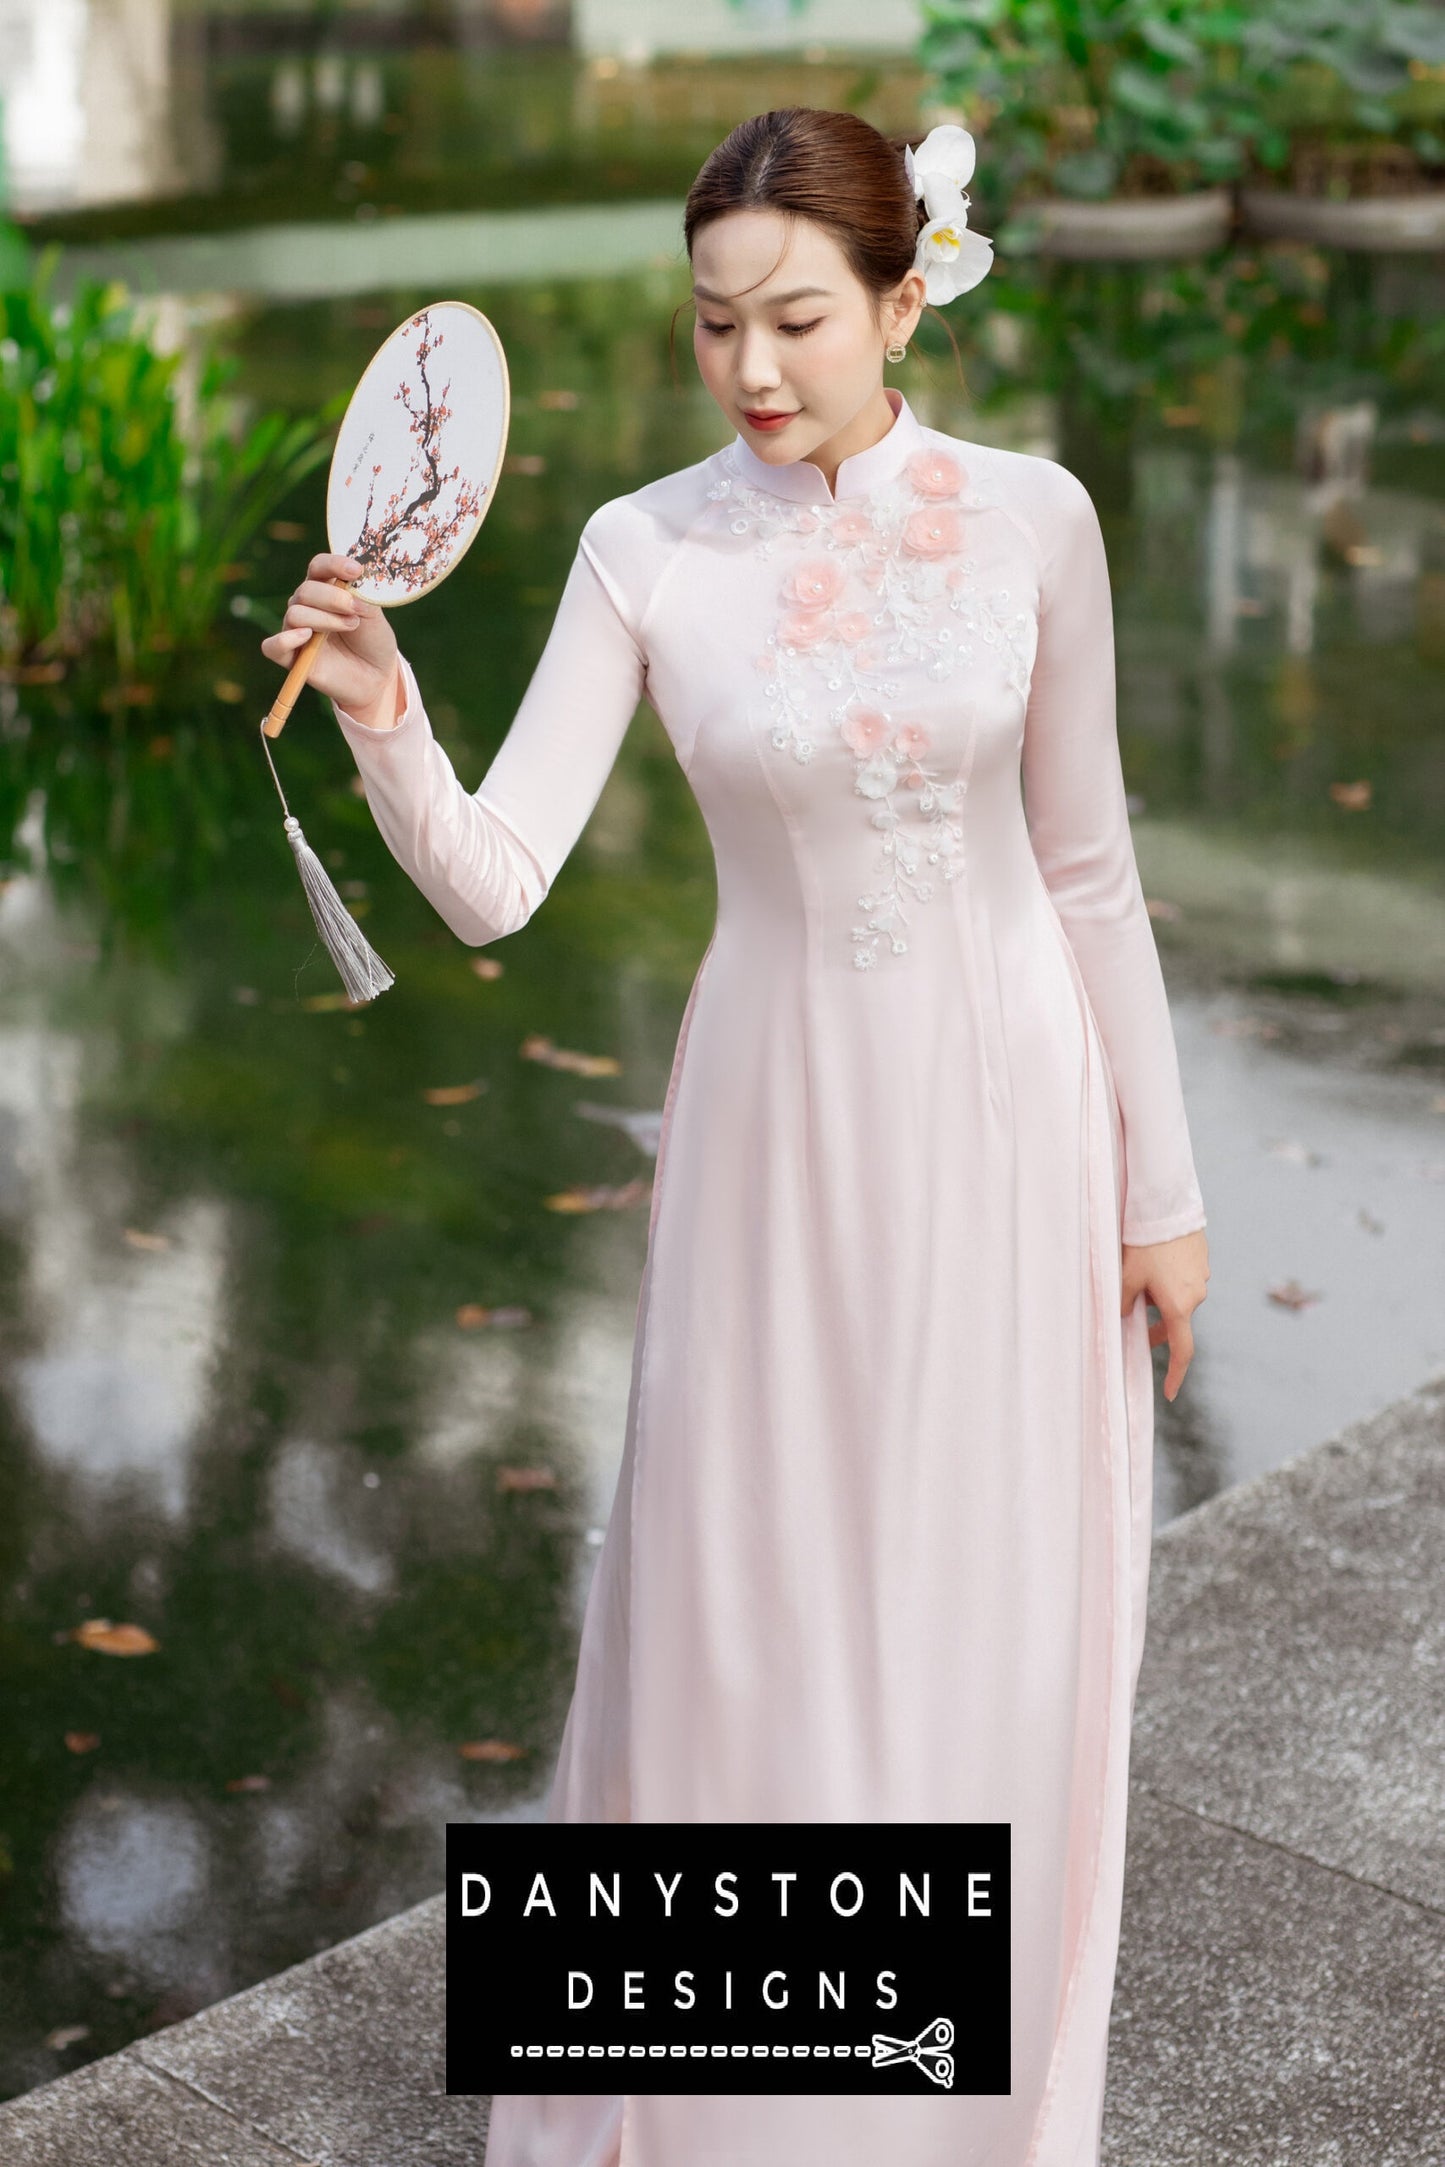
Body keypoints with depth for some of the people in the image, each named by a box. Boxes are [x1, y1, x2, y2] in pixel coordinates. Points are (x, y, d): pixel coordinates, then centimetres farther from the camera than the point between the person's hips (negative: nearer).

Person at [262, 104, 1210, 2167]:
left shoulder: (1031, 515, -6)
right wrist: (386, 722, -33)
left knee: (997, 1634, 11)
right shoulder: (647, 553, -8)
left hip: (1009, 1112, 1)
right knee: (750, 1617, 9)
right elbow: (492, 888, -14)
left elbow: (1087, 869, 1)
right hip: (782, 1132, 0)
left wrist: (1156, 1180, 4)